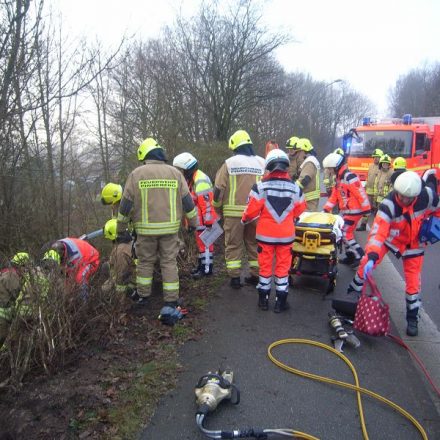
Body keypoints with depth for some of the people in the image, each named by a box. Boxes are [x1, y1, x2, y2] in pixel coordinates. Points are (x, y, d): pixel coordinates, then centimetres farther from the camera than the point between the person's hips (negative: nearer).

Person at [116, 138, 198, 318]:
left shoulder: (136, 174, -2)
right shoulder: (175, 173, 3)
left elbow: (126, 205, -1)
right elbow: (187, 201, 4)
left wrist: (121, 229, 8)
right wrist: (193, 222, 15)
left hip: (146, 229, -1)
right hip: (170, 228, 1)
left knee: (145, 262, 15)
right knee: (169, 263, 7)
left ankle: (143, 297, 27)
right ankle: (171, 302, 9)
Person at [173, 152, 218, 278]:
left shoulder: (200, 180, -20)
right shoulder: (191, 179, 14)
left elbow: (207, 202, -24)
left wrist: (208, 221, -23)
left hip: (204, 220, -10)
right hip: (199, 220, 10)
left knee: (205, 243, -1)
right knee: (201, 242, 18)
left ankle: (207, 269, 8)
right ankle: (202, 265, 29)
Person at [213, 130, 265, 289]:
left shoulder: (229, 163, -2)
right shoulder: (262, 163, 6)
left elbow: (219, 188, -2)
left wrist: (216, 207, 11)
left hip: (234, 211, -3)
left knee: (233, 244, 8)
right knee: (254, 243, 15)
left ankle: (235, 277, 10)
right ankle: (255, 275, 21)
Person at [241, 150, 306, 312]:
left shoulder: (261, 186, -12)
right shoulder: (295, 187, -4)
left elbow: (252, 210, -11)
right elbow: (299, 210, 7)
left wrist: (245, 219, 10)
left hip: (265, 234, -1)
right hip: (286, 234, 1)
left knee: (265, 266, 12)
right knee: (283, 267, 11)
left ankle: (263, 299, 23)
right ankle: (280, 301, 18)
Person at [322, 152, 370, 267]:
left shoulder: (349, 177, -18)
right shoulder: (339, 178, 14)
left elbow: (361, 193, -21)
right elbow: (334, 196, 16)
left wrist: (366, 210, -21)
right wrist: (325, 209, 9)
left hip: (353, 211, -10)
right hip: (346, 211, 10)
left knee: (345, 234, -9)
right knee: (346, 233, 13)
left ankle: (360, 256, -2)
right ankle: (350, 257, 24)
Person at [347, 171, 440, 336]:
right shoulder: (388, 205, -35)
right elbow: (377, 232, -41)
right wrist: (371, 257, -51)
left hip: (413, 243, 1)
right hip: (390, 237, -1)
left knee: (413, 281, 0)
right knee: (367, 262, -9)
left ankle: (412, 318, 18)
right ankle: (354, 291, 18)